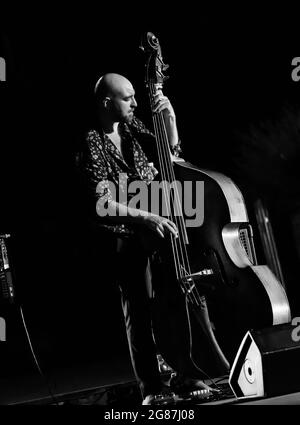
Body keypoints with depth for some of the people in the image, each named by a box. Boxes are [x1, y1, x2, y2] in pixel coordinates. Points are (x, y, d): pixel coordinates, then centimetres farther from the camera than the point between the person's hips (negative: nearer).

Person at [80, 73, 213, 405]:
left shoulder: (131, 125, 7)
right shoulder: (94, 145, -11)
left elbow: (172, 155, 14)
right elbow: (104, 204, -19)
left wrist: (169, 120, -3)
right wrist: (147, 218, -32)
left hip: (160, 227, 5)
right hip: (129, 240, -5)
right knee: (139, 313, -1)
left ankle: (186, 373, 18)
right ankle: (151, 388, 11)